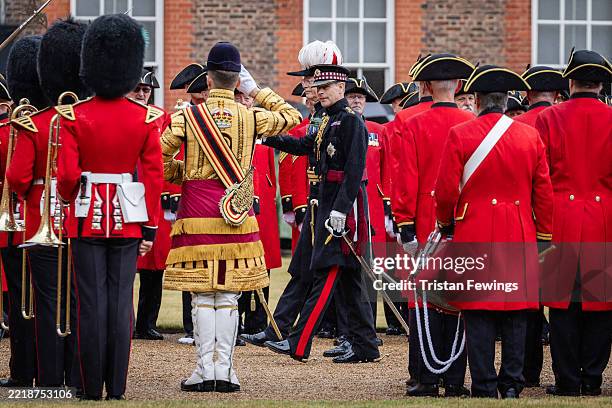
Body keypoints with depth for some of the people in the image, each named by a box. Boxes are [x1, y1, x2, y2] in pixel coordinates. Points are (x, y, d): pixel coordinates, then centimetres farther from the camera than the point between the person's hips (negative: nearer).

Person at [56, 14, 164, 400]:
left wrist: (69, 201, 12)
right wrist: (151, 226, 5)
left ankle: (92, 389, 4)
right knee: (121, 302, 4)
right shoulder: (147, 118, -3)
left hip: (88, 217, -1)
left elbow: (67, 175, -9)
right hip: (128, 217, 1)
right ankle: (117, 389, 4)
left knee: (92, 302, 2)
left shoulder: (75, 116, -7)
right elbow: (154, 176, -2)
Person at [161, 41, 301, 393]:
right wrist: (257, 91, 17)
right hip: (237, 217, 1)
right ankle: (225, 370, 2)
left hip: (197, 217, -1)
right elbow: (291, 117, 16)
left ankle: (205, 369, 0)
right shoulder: (251, 117, 0)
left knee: (202, 295, 3)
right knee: (229, 296, 4)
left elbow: (159, 157, -4)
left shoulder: (187, 116, -3)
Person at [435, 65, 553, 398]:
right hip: (519, 239, 2)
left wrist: (445, 223, 14)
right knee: (516, 311, 8)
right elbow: (544, 194, 6)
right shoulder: (530, 136, 3)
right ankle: (512, 384, 7)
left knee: (478, 312, 1)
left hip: (474, 234, -2)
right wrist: (544, 238, 15)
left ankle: (484, 388, 0)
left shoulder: (459, 135, -6)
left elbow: (446, 192, -5)